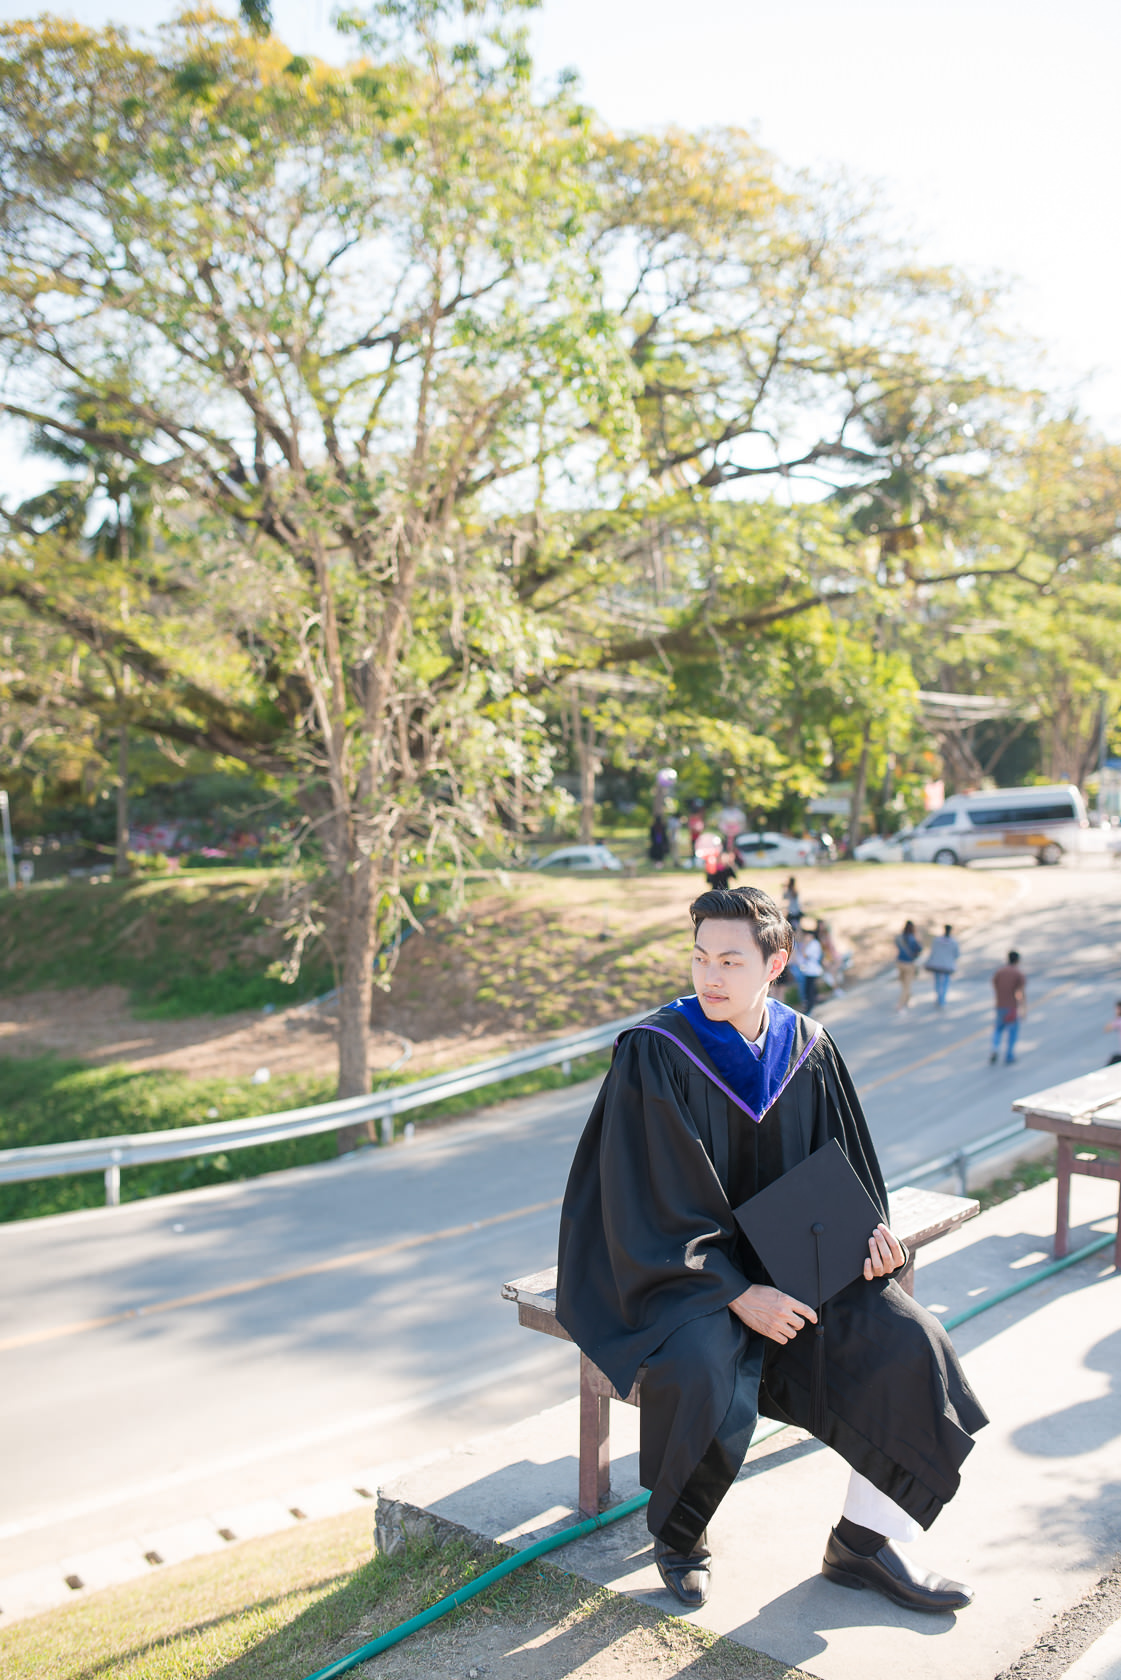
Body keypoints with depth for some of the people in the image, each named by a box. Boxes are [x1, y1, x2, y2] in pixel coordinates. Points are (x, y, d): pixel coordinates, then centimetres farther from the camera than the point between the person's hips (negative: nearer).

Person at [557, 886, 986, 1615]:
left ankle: (865, 1539, 6)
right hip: (678, 1270, -5)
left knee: (907, 1342, -13)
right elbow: (652, 1208, -19)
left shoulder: (809, 1050, -2)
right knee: (703, 1375, -33)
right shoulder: (654, 1055, -17)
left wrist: (869, 1233, -13)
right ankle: (679, 1532, -1)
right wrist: (739, 1294, -26)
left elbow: (843, 1171, 8)